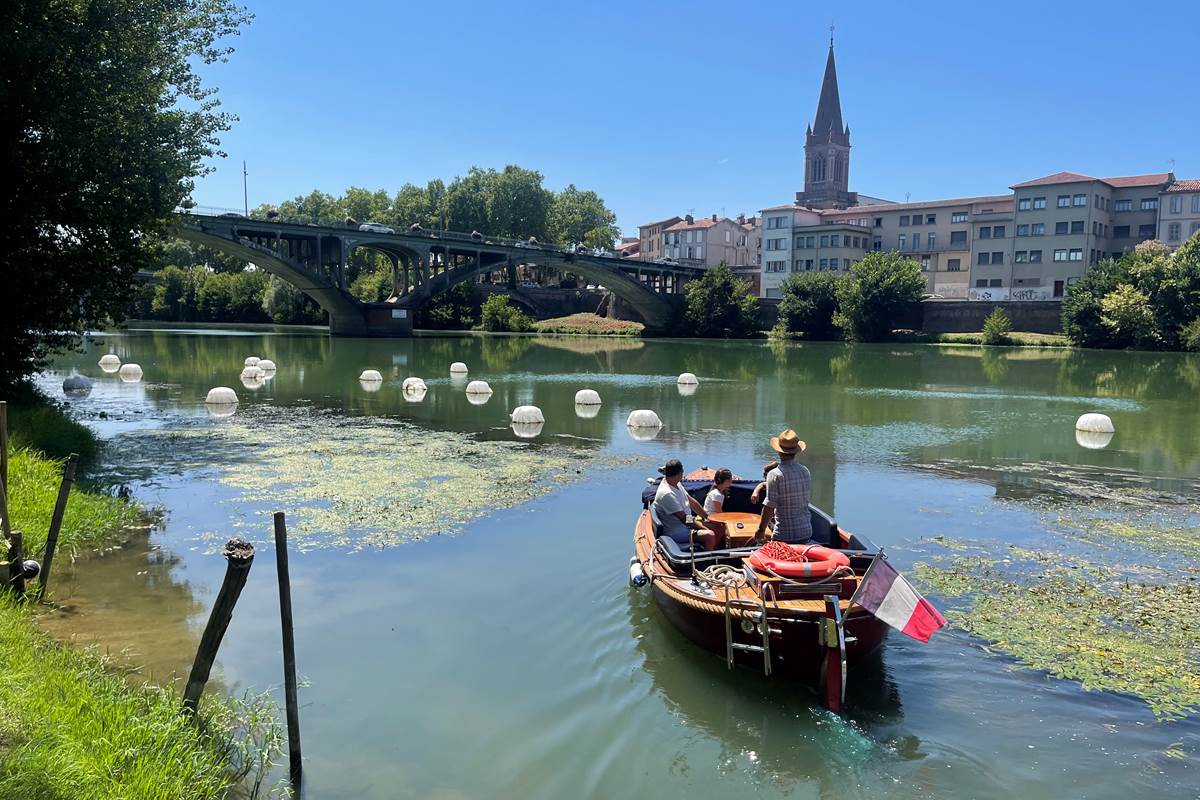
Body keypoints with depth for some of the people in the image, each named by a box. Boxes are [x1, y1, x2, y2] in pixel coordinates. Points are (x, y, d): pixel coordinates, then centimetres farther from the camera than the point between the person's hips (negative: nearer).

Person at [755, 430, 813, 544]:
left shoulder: (775, 474, -14)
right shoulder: (805, 471, 3)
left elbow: (769, 506, -15)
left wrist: (761, 530, -5)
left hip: (783, 535, -5)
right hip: (806, 532, 6)